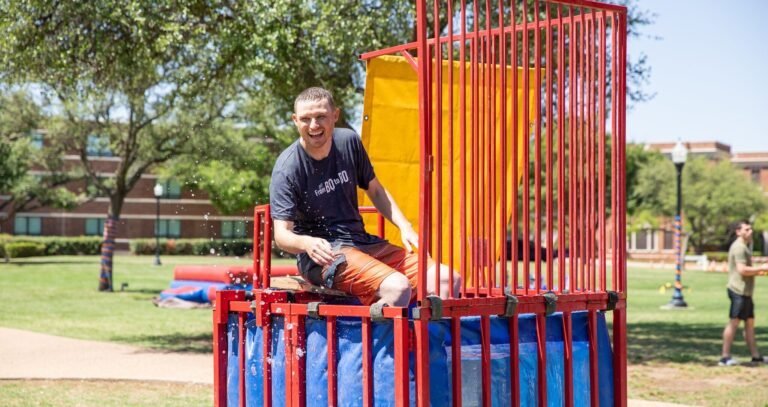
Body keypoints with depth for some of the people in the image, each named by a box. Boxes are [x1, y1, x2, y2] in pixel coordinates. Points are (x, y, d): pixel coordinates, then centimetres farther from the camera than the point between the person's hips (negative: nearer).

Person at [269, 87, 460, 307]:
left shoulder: (349, 142, 4)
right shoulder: (286, 169, -13)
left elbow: (375, 190, 19)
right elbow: (281, 234, -17)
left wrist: (405, 227, 5)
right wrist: (306, 243, -40)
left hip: (362, 241, 7)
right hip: (323, 254, -7)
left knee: (448, 280, -8)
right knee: (397, 288, -32)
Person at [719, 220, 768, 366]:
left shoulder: (744, 247, 20)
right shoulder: (739, 247, -14)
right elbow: (742, 270, -23)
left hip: (745, 291, 11)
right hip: (739, 291, -11)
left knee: (750, 322, 12)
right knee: (734, 322, -9)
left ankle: (756, 356, 16)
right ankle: (725, 357, -8)